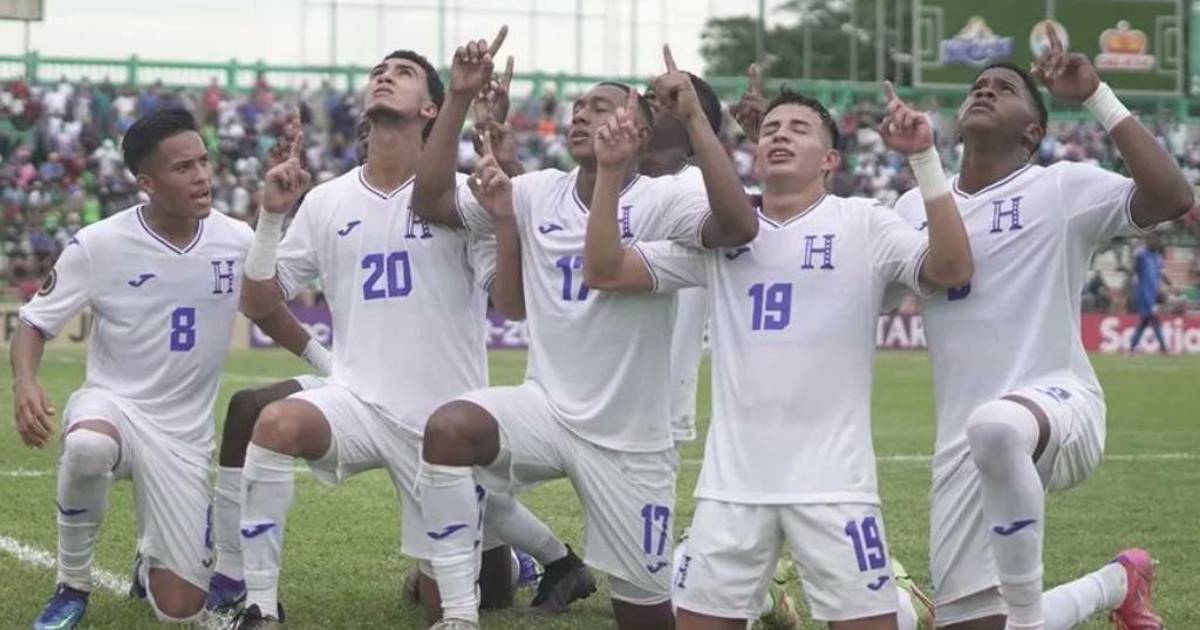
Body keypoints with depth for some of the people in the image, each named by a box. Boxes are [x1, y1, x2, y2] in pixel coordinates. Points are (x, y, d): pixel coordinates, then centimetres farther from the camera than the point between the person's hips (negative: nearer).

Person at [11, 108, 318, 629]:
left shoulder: (236, 242, -5)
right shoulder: (98, 245, -13)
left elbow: (269, 314, 15)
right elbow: (35, 324, -7)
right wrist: (26, 384, -27)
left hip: (185, 432, 2)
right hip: (112, 404, -2)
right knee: (86, 448, -42)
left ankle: (151, 561, 35)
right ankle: (72, 586, -15)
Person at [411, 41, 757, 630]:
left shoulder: (661, 201, -10)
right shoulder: (538, 193, 3)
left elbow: (739, 227, -30)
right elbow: (430, 200, 0)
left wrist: (695, 117, -32)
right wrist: (459, 99, -8)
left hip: (630, 439, -3)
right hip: (546, 409, 3)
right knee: (448, 428, -31)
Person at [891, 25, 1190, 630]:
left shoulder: (1062, 189, 0)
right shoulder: (917, 206, 16)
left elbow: (1172, 198, -14)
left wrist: (1096, 96, -12)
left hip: (1057, 401, -6)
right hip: (964, 441, 6)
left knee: (996, 427, -44)